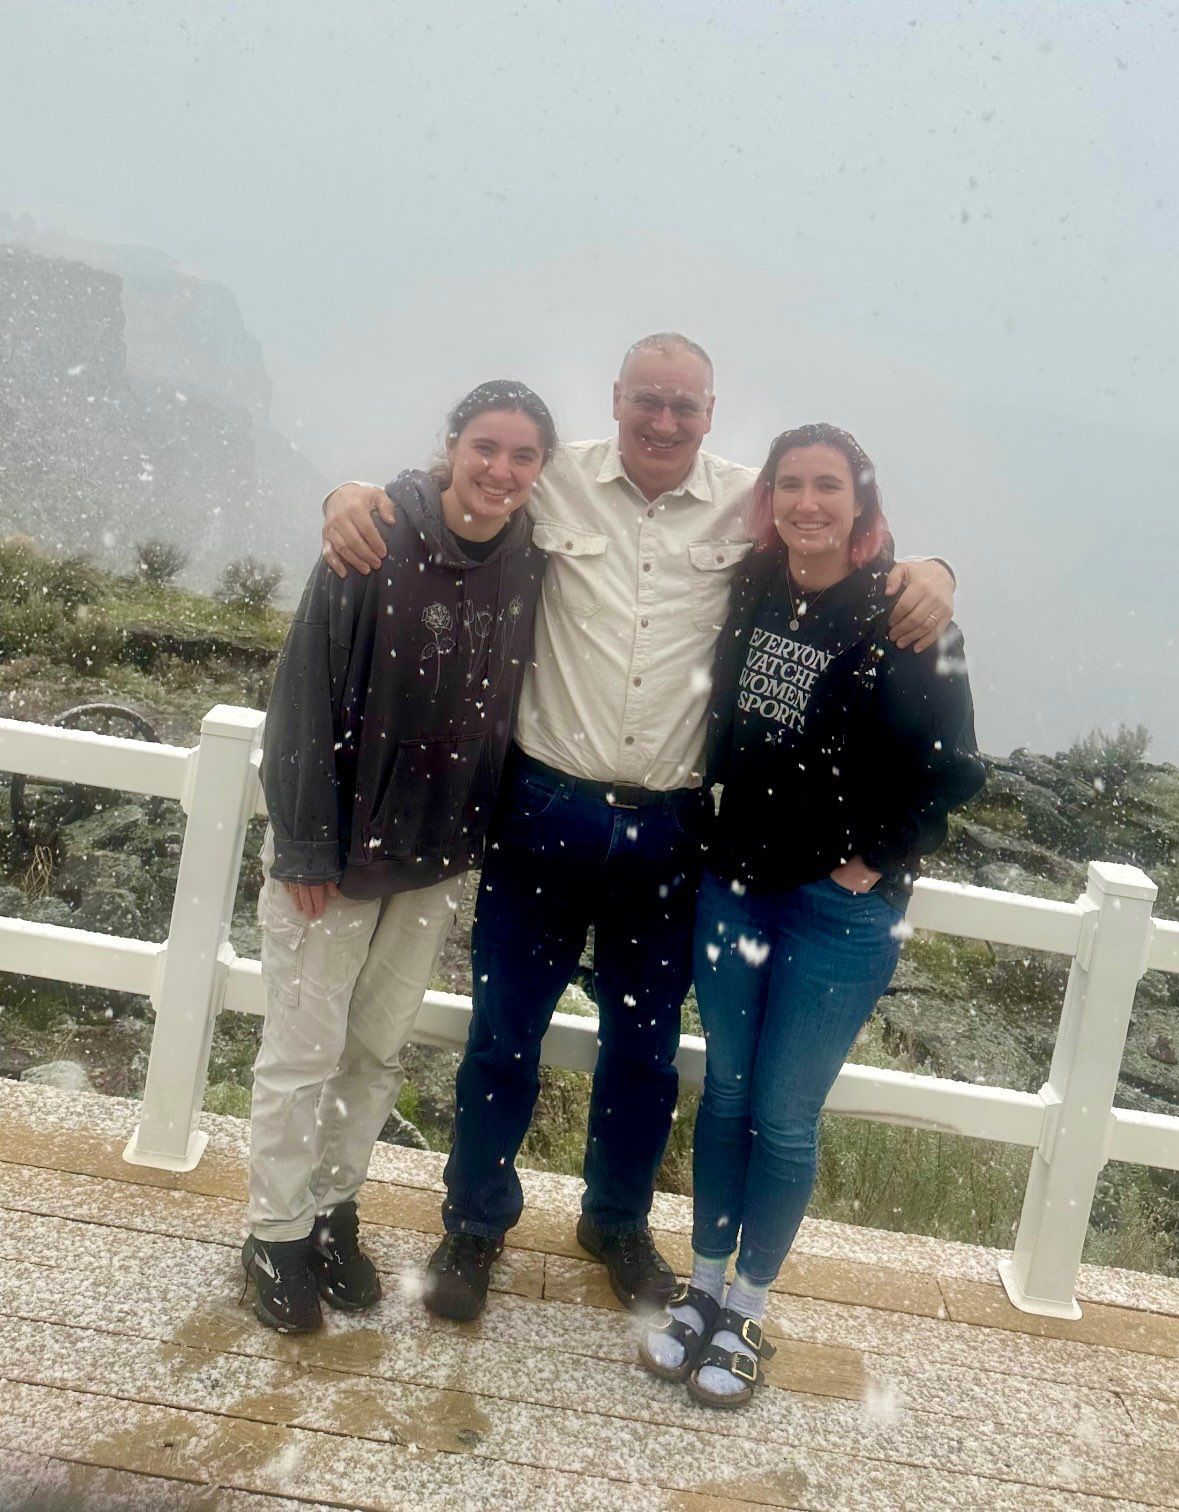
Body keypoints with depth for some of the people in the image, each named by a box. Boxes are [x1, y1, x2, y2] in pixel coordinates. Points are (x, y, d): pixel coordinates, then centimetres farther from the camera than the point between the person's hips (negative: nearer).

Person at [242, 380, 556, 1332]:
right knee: (304, 1051, 7)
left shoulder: (530, 568, -3)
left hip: (438, 858, 4)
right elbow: (306, 696, -14)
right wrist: (305, 845, -14)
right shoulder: (377, 545, -15)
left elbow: (508, 710, 5)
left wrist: (481, 836, 3)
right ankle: (277, 1234, 26)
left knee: (382, 1049, 16)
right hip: (335, 849, -4)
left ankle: (334, 1209, 35)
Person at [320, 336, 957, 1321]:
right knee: (505, 1032, 11)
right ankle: (477, 1221, 35)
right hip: (547, 807, -1)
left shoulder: (749, 508, 1)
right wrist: (354, 495, -15)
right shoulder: (559, 482, -2)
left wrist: (929, 572, -14)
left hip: (672, 829, 1)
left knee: (646, 1044, 17)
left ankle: (619, 1221, 42)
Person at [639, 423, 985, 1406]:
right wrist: (722, 842, 5)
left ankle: (747, 1313, 26)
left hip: (841, 909, -4)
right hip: (735, 884, 4)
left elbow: (951, 770, -13)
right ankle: (703, 1288, 32)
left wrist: (873, 862, -9)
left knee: (785, 1118, 5)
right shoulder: (750, 592, 1)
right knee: (725, 1093, 14)